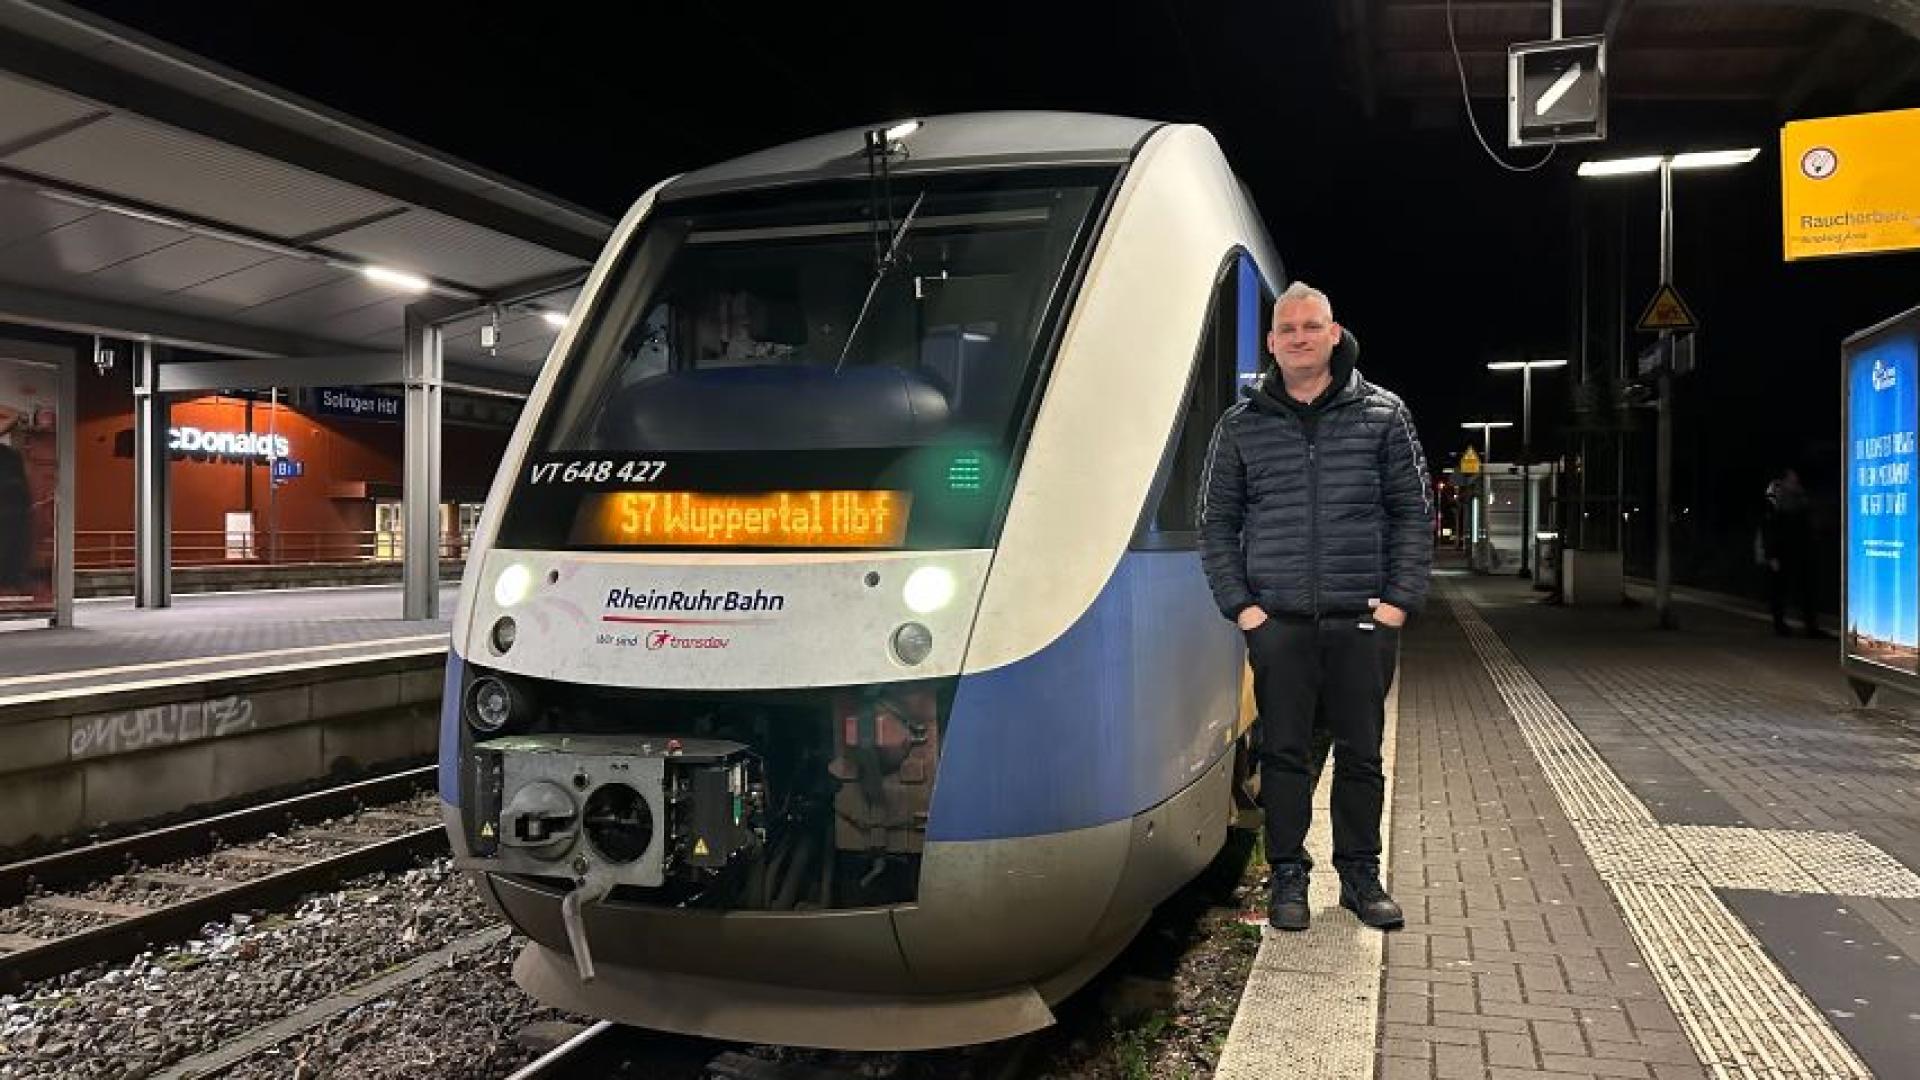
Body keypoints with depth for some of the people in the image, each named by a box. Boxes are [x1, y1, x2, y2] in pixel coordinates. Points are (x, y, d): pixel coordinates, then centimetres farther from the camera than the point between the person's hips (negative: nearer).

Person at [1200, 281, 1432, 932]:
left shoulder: (1382, 414, 6)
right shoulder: (1241, 425, 6)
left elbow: (1413, 511, 6)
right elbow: (1216, 521, 8)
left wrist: (1401, 599, -3)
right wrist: (1239, 604, -1)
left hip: (1363, 618, 0)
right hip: (1277, 620, 0)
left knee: (1361, 753, 9)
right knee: (1284, 751, 5)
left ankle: (1360, 874, 23)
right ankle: (1288, 877, 18)